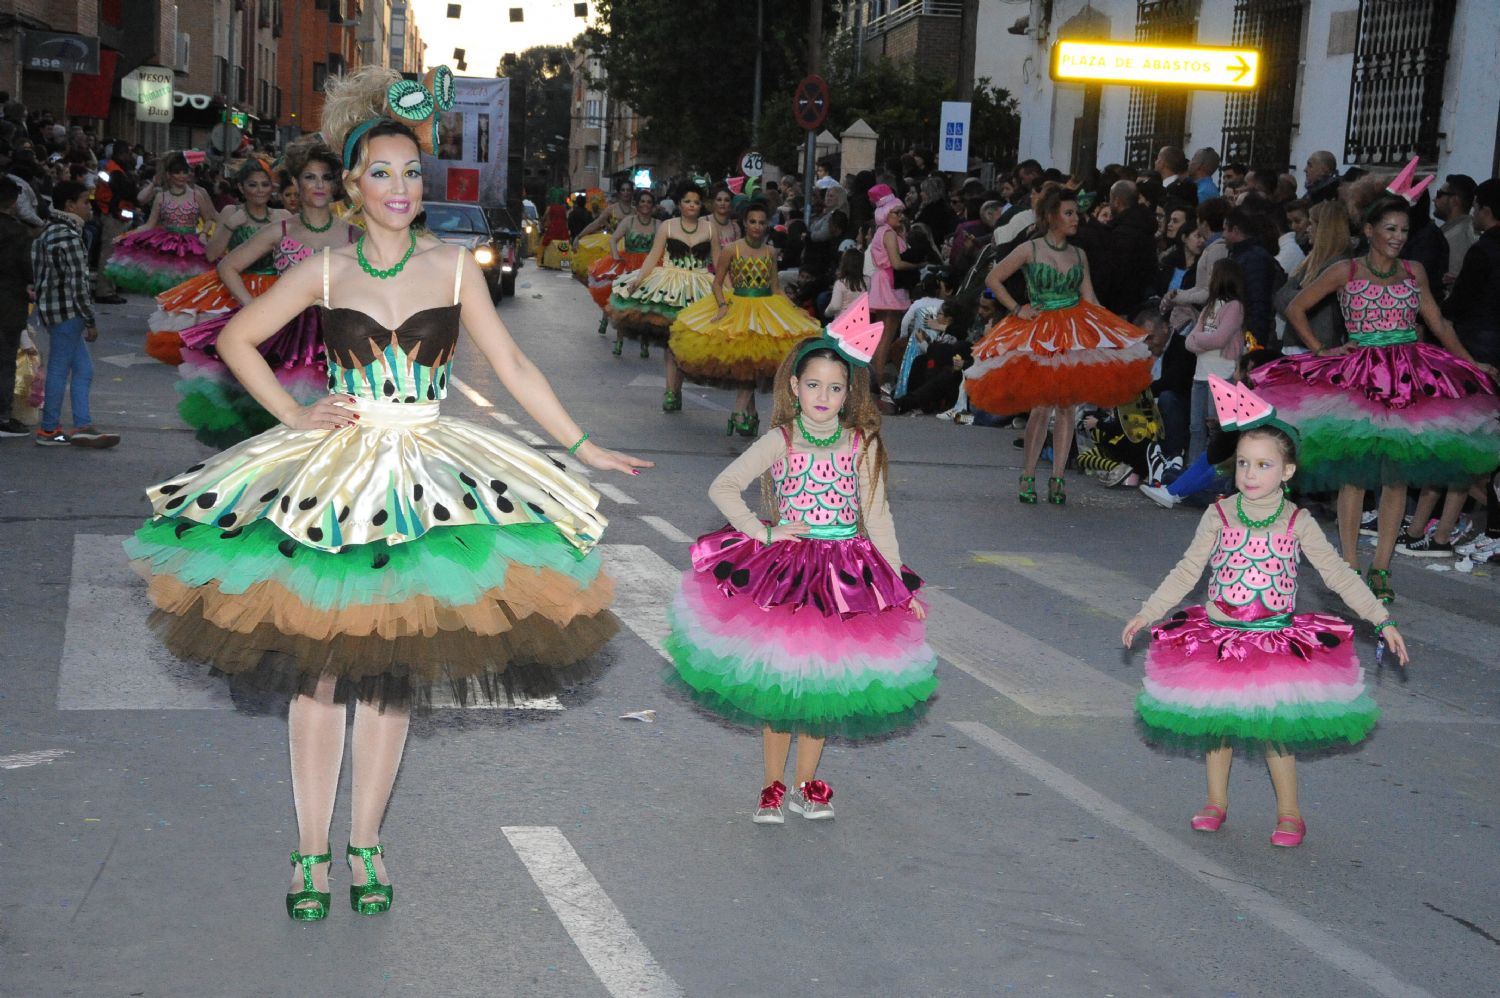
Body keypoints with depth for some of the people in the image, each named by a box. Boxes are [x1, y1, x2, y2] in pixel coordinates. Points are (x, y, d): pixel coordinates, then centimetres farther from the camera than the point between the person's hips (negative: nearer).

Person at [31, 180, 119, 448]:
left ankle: (83, 426, 11)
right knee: (60, 369, -1)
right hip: (66, 311, -10)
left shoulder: (49, 232, 14)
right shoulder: (68, 237, -17)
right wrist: (90, 321, -13)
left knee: (83, 369, 11)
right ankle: (49, 430, 7)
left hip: (51, 306, 10)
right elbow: (78, 284, -19)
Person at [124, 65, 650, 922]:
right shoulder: (325, 272, 3)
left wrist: (583, 446, 2)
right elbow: (237, 339, 13)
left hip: (425, 480, 0)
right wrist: (294, 414, 3)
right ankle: (312, 851, 8)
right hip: (331, 473, 0)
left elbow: (512, 365, 5)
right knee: (318, 669, -1)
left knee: (394, 670, 3)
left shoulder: (453, 267, 3)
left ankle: (366, 844, 14)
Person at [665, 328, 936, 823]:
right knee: (778, 683, 2)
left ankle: (805, 785, 21)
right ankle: (772, 787, 15)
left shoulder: (863, 444, 0)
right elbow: (722, 487, -5)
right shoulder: (781, 441, -5)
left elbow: (877, 517, 5)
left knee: (823, 684, 7)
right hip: (784, 570, -1)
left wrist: (898, 584, 5)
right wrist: (764, 533, -11)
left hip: (845, 576, 1)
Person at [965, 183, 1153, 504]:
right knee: (1042, 407, -10)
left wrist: (1109, 332, -3)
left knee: (1066, 407, 0)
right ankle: (1028, 477, 2)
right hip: (1038, 334, -4)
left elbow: (1089, 299, 9)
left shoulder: (1079, 255, 10)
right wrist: (1017, 309, -4)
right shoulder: (1029, 250, -2)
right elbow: (993, 279, 2)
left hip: (1075, 335, 4)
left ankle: (1057, 478, 5)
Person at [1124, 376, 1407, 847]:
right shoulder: (1219, 516, -3)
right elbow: (1186, 572, 4)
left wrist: (1383, 620, -4)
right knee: (1216, 721, 10)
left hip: (1277, 639, -2)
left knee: (1276, 728, -3)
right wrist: (1146, 613, 1)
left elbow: (1339, 574, 0)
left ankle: (1289, 813, 14)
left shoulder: (1298, 523, -5)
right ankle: (1216, 802, 28)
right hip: (1219, 639, 2)